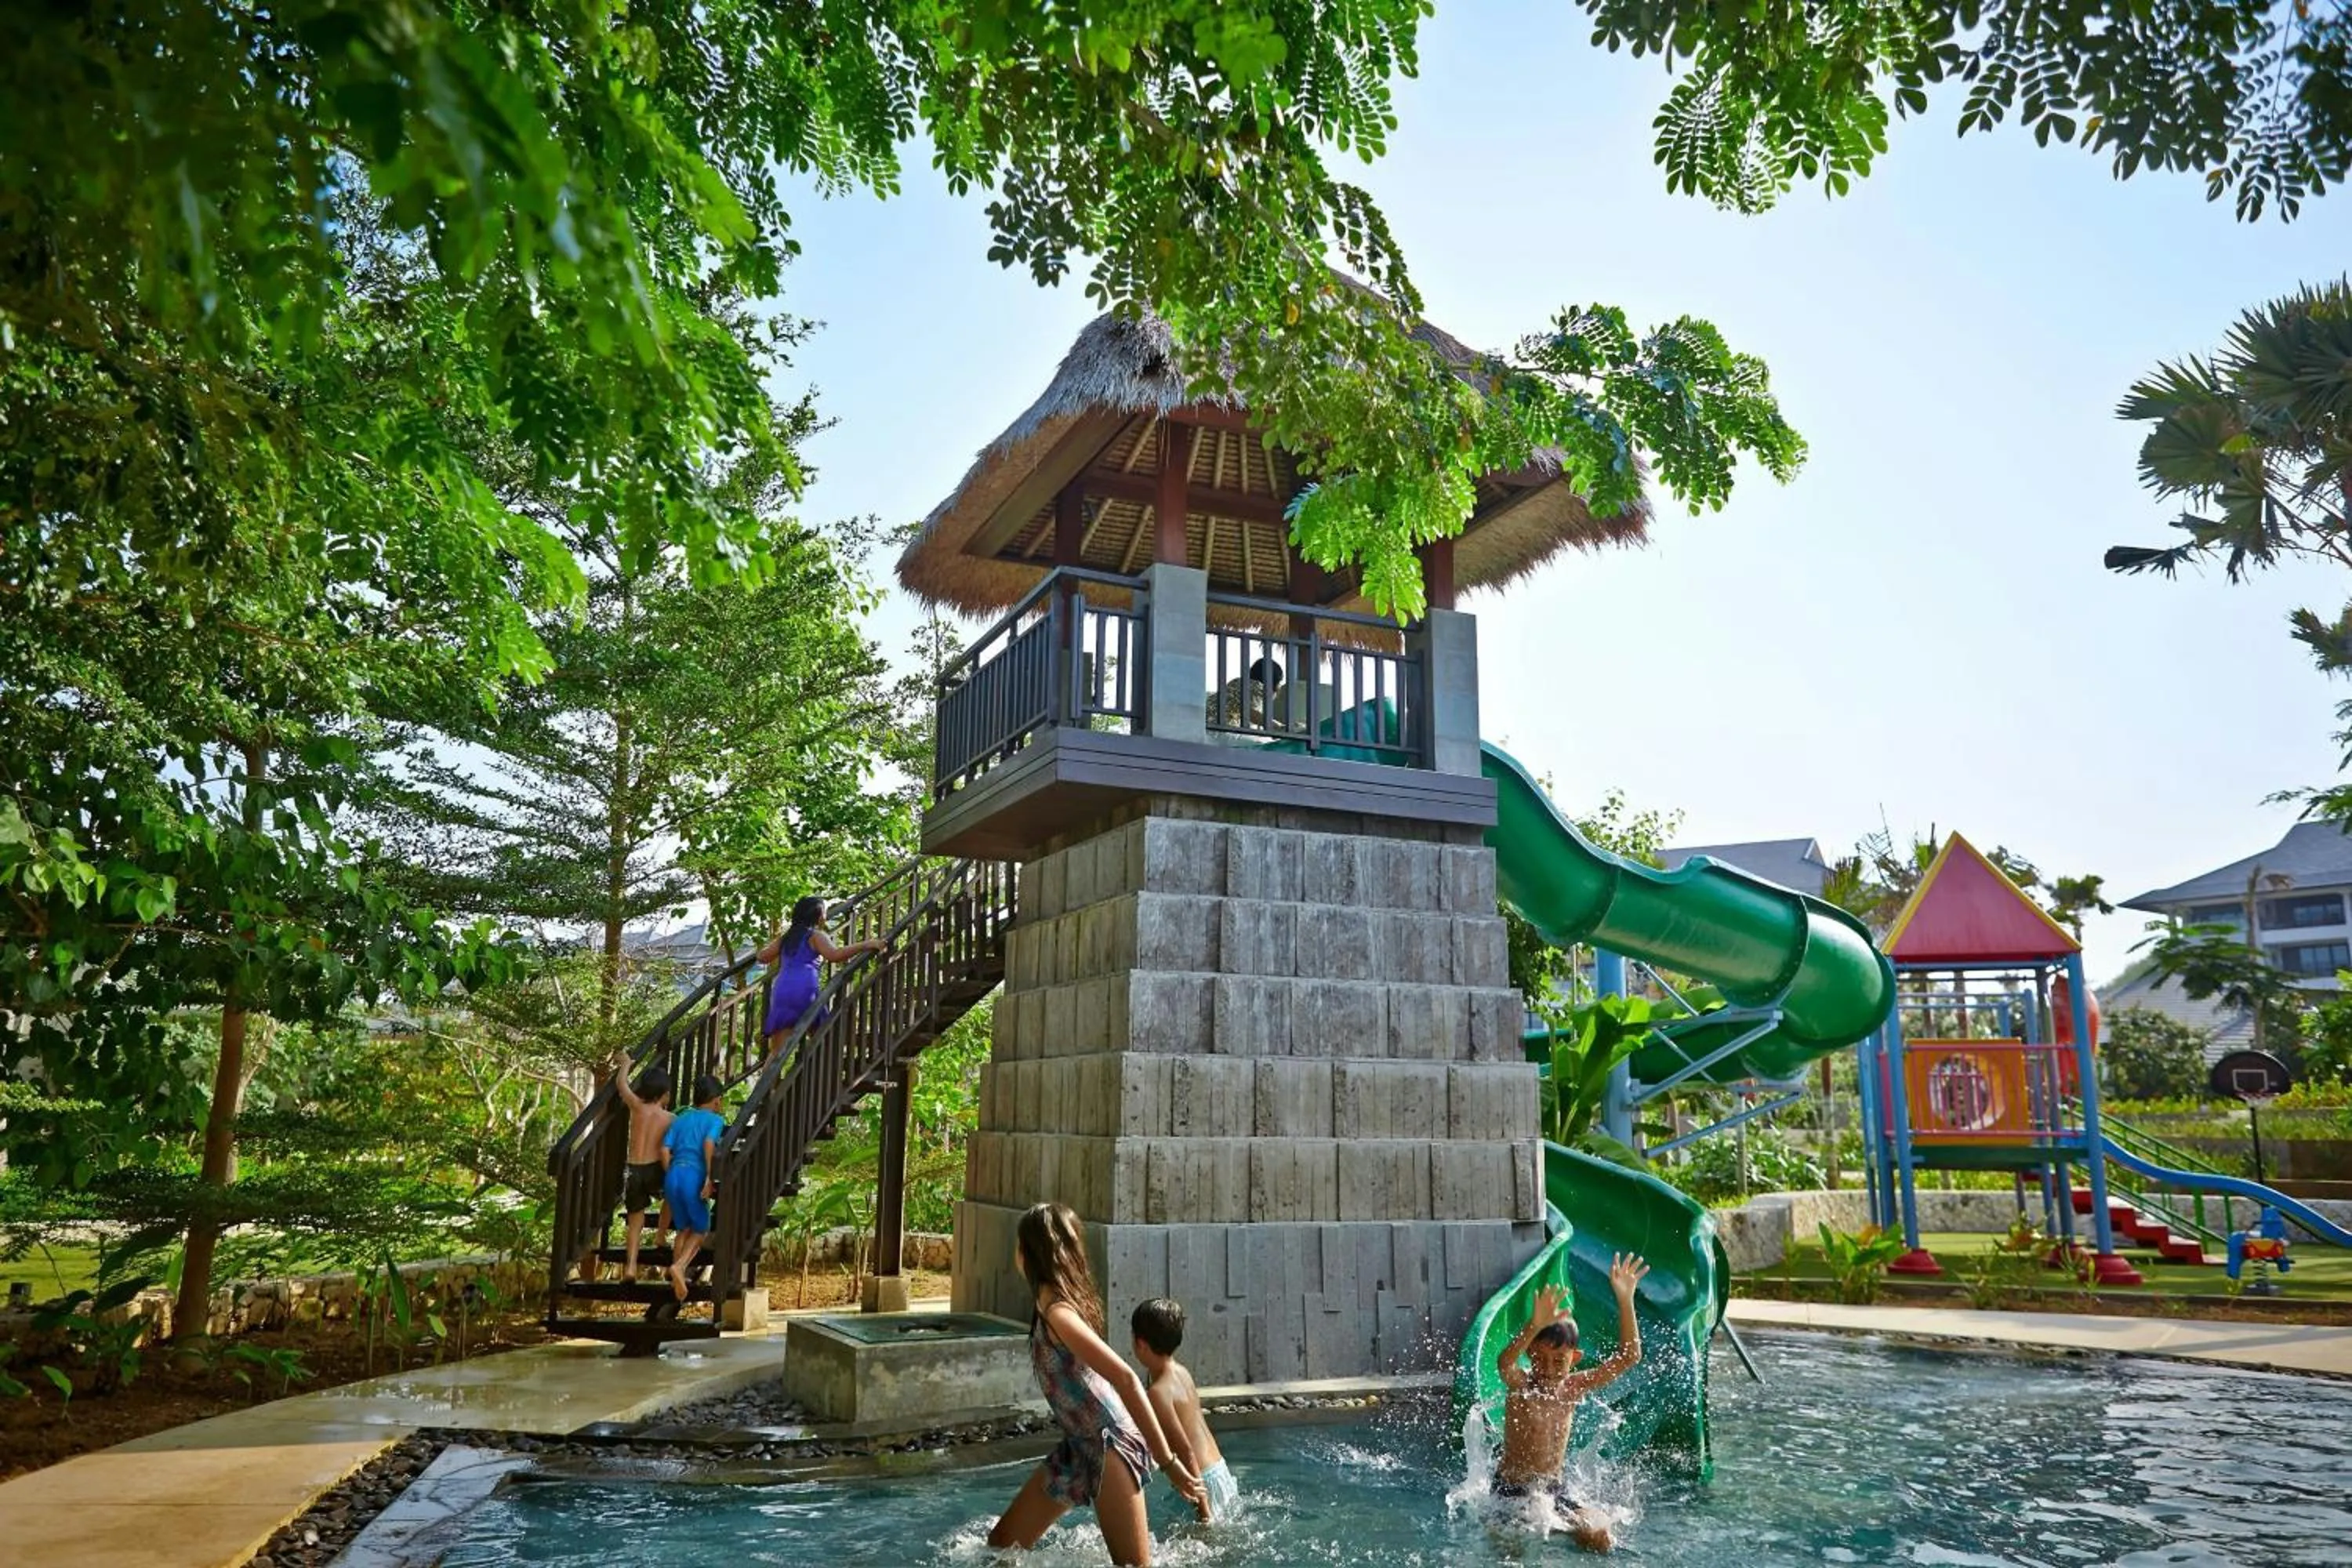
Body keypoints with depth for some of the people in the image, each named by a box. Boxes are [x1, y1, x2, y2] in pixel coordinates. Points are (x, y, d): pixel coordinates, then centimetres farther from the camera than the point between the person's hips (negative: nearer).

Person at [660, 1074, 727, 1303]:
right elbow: (709, 1143, -12)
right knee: (701, 1229, 11)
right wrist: (709, 1177, -14)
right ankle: (679, 1266, -12)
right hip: (694, 1175, -5)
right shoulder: (715, 1119, 7)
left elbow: (665, 1150, 9)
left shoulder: (680, 1120, 22)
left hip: (673, 1175, 5)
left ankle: (676, 1278, 18)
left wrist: (670, 1177, 16)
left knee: (684, 1228, 21)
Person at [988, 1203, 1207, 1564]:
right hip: (1079, 1446, 10)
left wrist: (1168, 1461, -29)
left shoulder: (1057, 1313, -21)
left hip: (1111, 1445, -10)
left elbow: (1126, 1379, -28)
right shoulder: (1056, 1304, 6)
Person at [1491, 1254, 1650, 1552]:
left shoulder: (1574, 1388, -3)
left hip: (1553, 1491, 3)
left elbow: (1628, 1357, -9)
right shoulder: (1520, 1387, -16)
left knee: (1598, 1536, -18)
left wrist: (1625, 1300, -22)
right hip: (1512, 1491, -3)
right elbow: (1503, 1364, -43)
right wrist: (1535, 1326, -62)